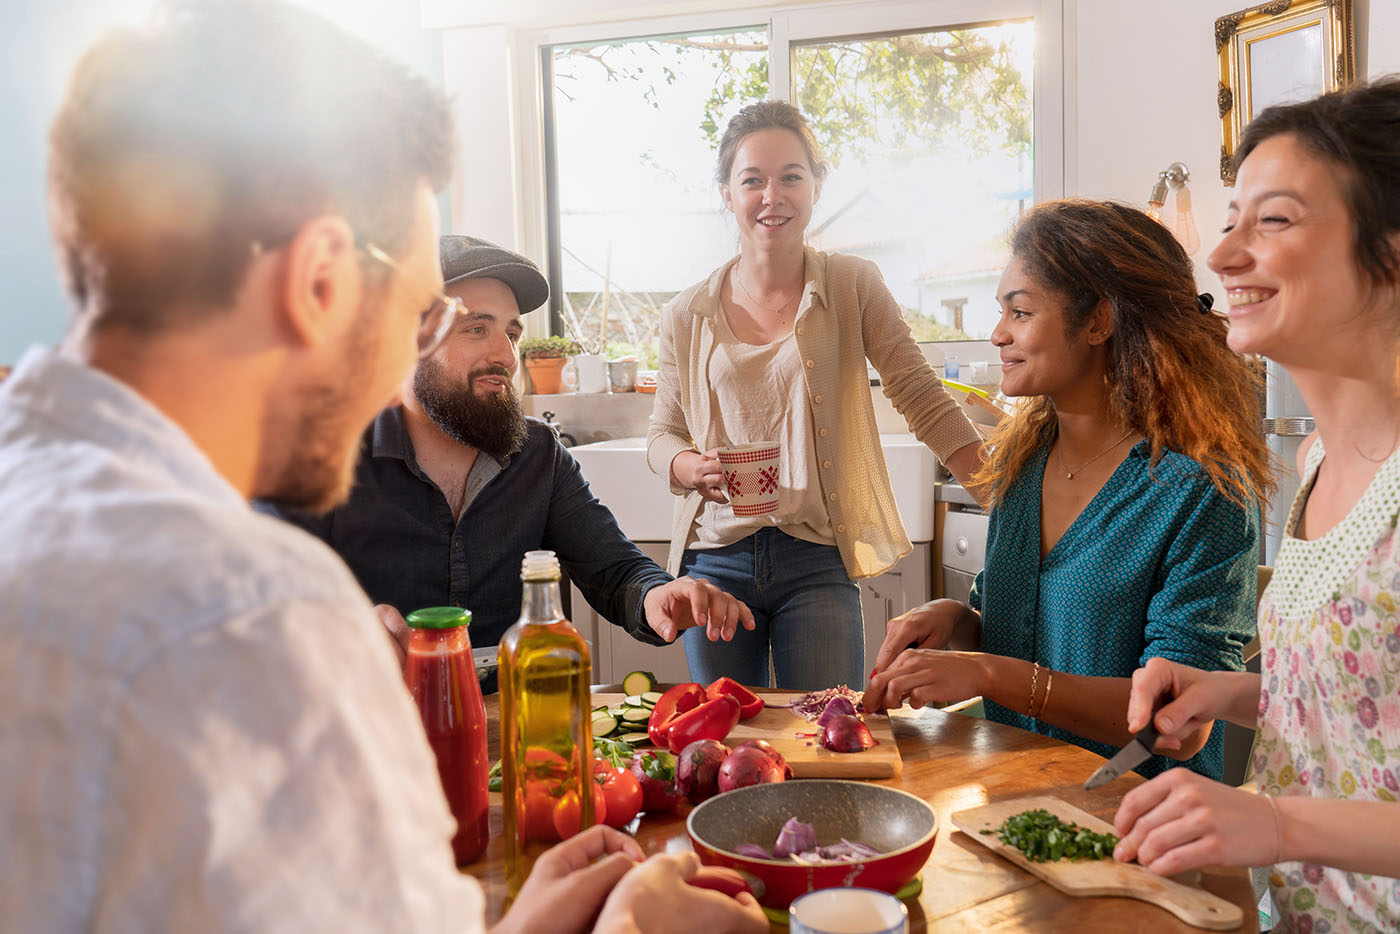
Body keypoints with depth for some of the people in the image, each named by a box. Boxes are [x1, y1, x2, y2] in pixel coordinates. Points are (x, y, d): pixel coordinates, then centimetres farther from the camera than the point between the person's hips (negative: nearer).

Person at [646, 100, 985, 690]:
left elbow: (924, 402, -2)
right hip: (716, 560, 2)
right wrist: (693, 468, -11)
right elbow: (663, 433, 12)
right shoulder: (687, 316, 5)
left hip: (817, 563, -2)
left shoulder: (852, 286, 0)